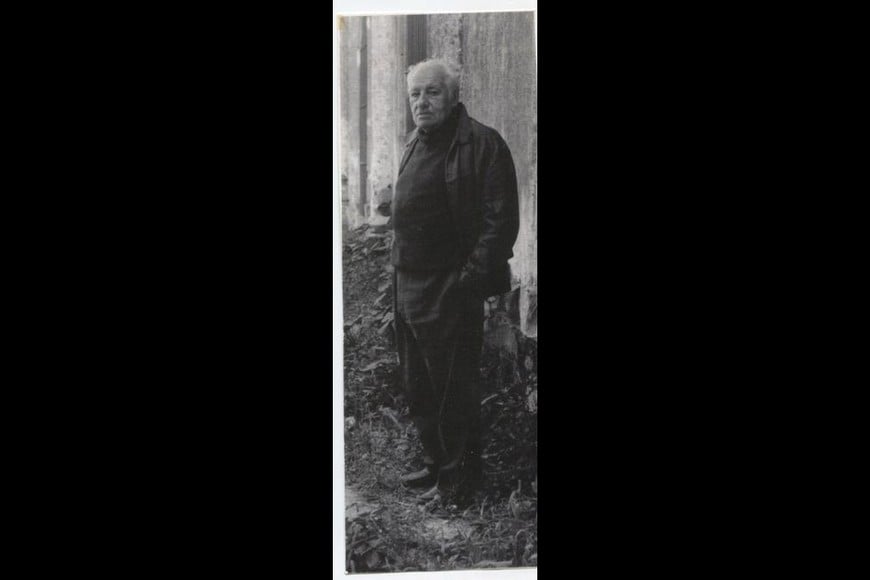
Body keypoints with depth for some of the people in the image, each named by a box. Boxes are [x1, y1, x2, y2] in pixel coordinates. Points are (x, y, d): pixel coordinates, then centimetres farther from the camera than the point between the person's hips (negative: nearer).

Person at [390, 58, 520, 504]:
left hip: (449, 290, -9)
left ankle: (458, 479, 13)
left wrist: (471, 277, -20)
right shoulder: (415, 144, 14)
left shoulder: (482, 144, -12)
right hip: (408, 286, 9)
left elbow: (501, 220, -16)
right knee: (416, 385, 17)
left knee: (453, 389, 0)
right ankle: (435, 463, 33)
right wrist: (398, 269, 14)